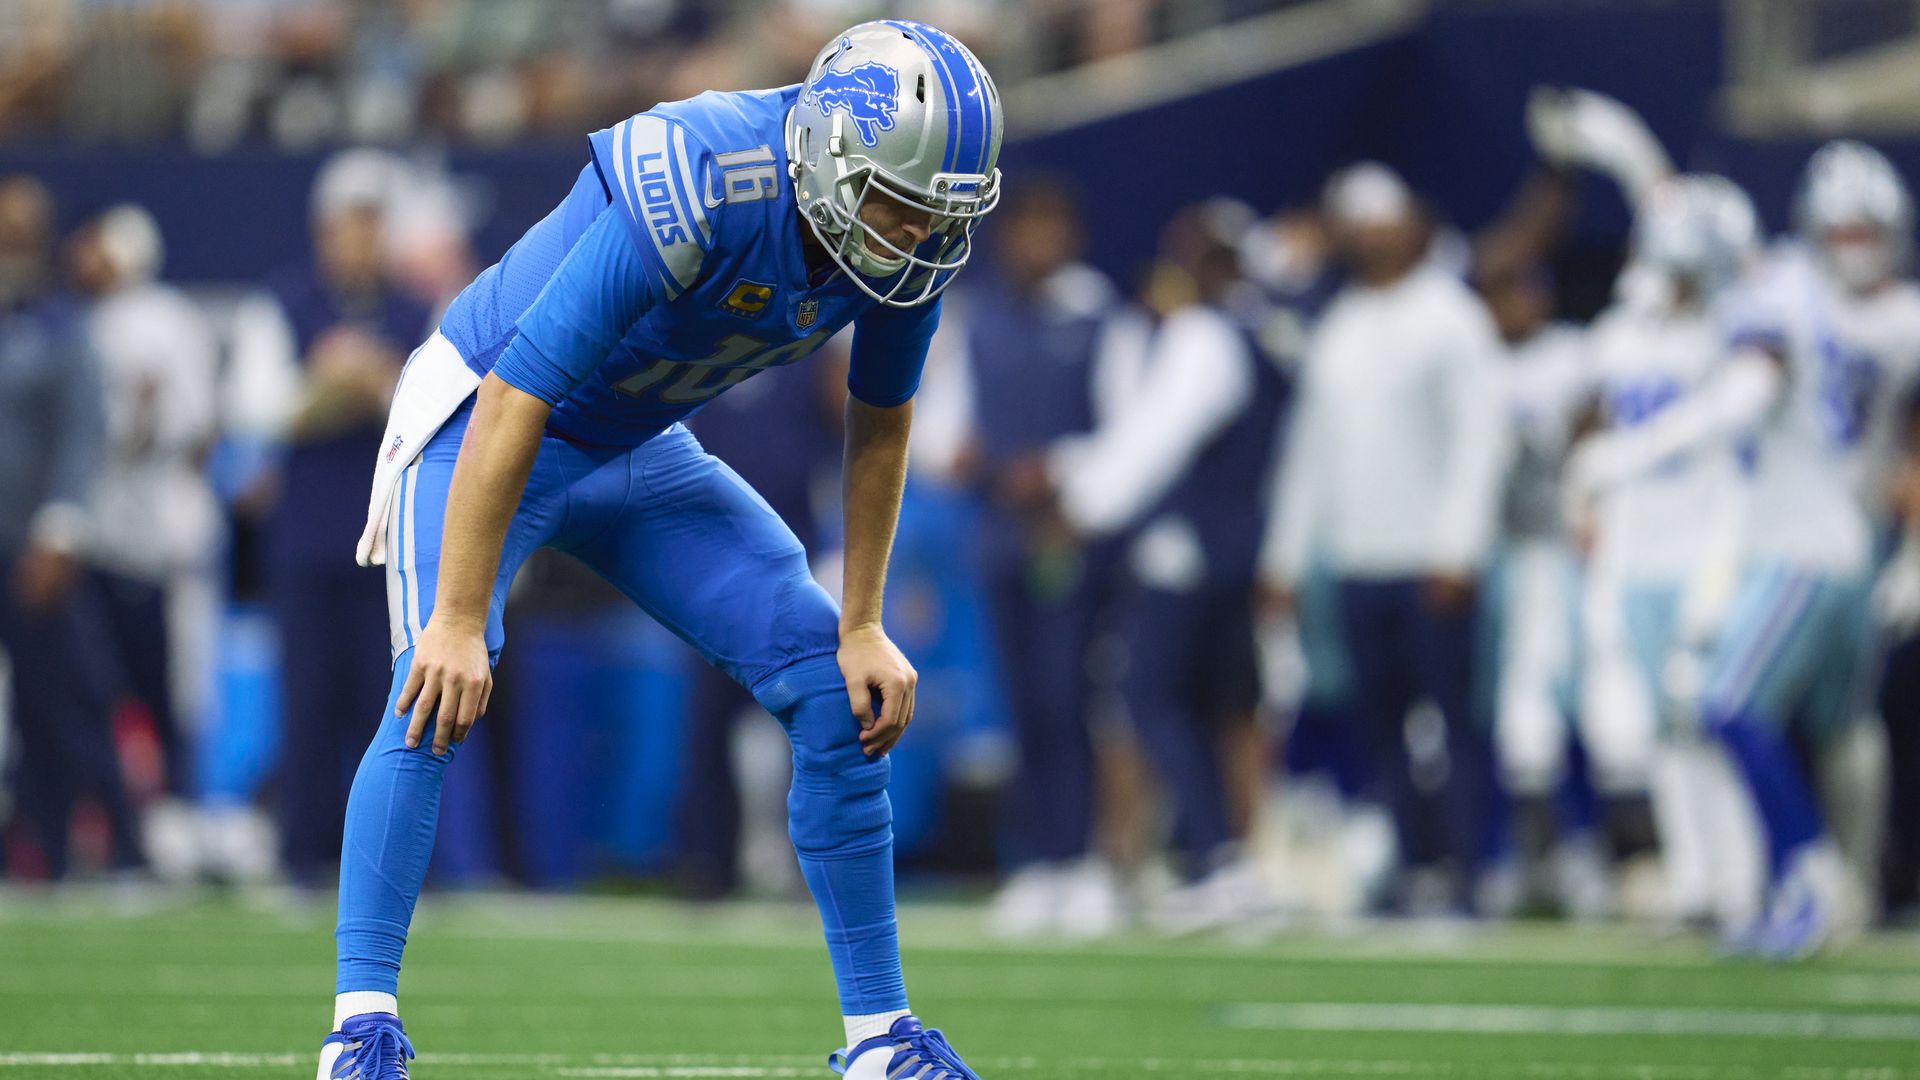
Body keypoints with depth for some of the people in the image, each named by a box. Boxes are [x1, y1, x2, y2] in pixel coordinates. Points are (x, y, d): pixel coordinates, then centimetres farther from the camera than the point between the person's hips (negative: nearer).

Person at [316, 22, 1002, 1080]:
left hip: (640, 452, 7)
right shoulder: (690, 195, -38)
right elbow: (514, 404, -35)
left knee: (841, 689, -2)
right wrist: (459, 618, -34)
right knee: (440, 692, -28)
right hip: (482, 422, -7)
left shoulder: (915, 236, -16)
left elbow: (880, 426, 2)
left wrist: (863, 627, 3)